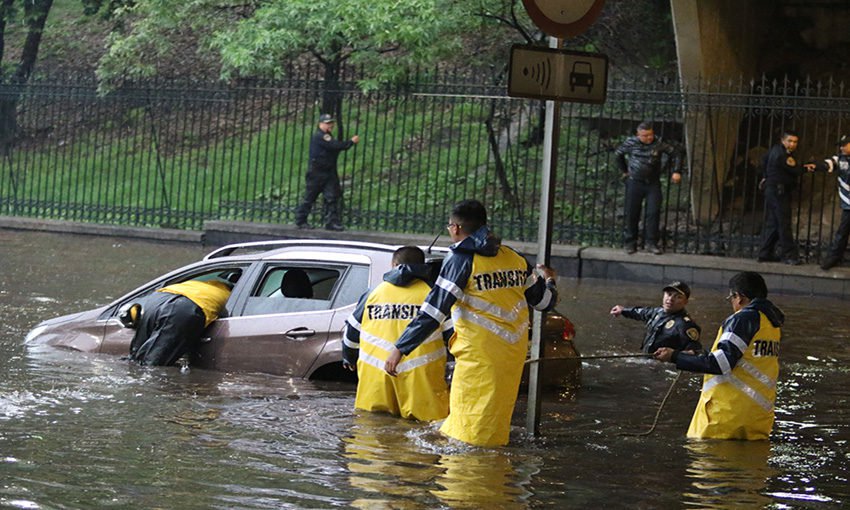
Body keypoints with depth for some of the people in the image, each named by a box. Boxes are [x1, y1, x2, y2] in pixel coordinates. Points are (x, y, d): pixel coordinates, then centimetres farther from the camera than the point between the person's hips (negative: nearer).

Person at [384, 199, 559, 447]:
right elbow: (544, 300, 20)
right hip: (514, 351, 7)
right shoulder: (514, 258, 11)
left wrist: (400, 349, -13)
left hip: (480, 352, -7)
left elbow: (433, 312, -14)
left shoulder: (461, 259, -8)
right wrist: (549, 280, 44)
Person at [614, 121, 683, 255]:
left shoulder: (659, 143, -7)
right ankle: (630, 243, 14)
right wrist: (624, 171, 11)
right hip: (635, 183, 0)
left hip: (653, 184, 0)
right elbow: (617, 155, 10)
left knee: (654, 213, -5)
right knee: (632, 214, 4)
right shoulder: (631, 143, -5)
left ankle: (652, 243, 4)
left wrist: (676, 171, -6)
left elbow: (674, 152, 2)